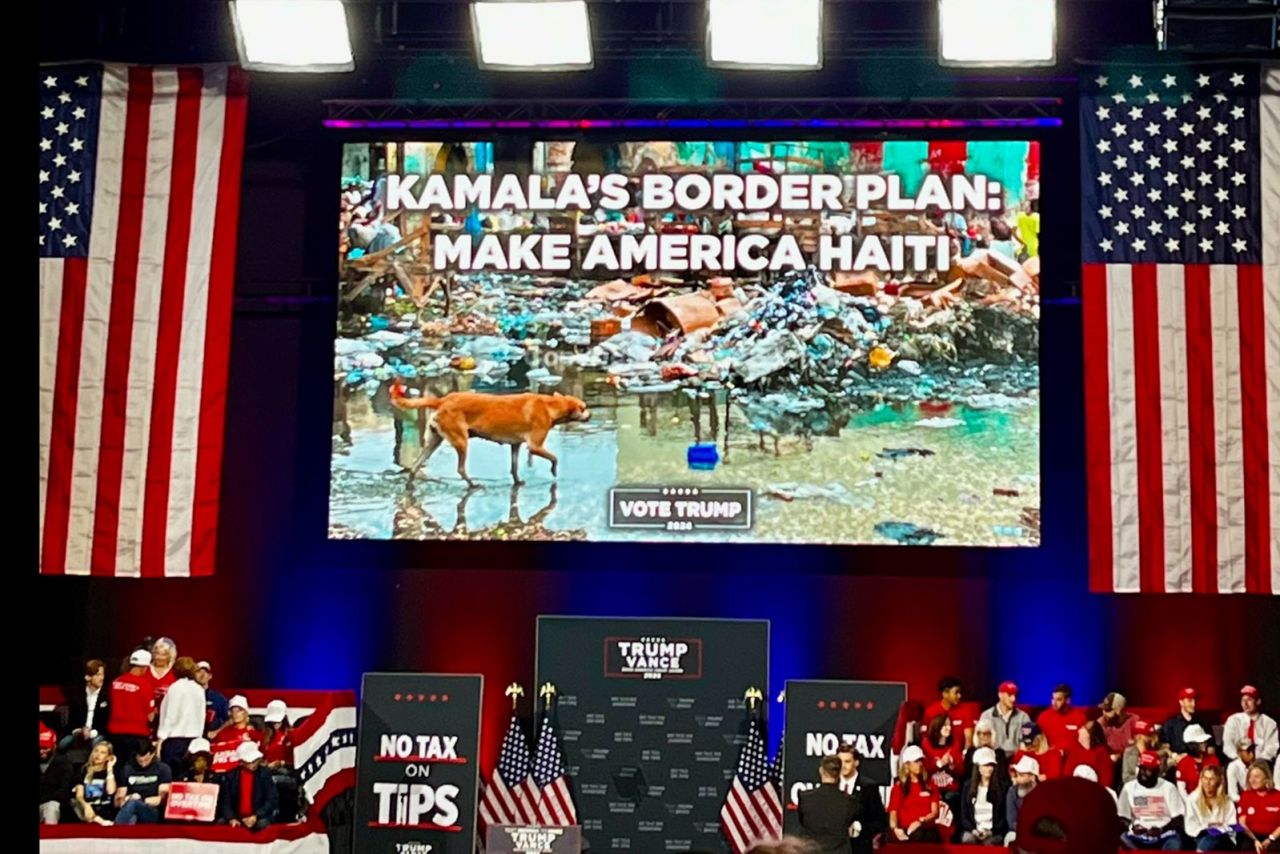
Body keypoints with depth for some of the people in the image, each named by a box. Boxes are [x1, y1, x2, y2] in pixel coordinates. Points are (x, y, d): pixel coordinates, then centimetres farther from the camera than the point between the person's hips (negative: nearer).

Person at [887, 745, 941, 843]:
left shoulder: (930, 786, 17)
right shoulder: (899, 787, 12)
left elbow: (935, 812, 10)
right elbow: (893, 813, 5)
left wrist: (921, 821, -9)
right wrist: (895, 828, -15)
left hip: (928, 830, 2)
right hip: (906, 831, -1)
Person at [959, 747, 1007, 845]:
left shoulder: (1001, 787, 5)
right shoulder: (968, 786, 10)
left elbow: (1004, 815, 3)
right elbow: (964, 814, 9)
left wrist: (991, 831, -11)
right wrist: (973, 830, -9)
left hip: (994, 831, -2)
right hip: (973, 830, 2)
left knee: (989, 843, -34)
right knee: (968, 839, -31)